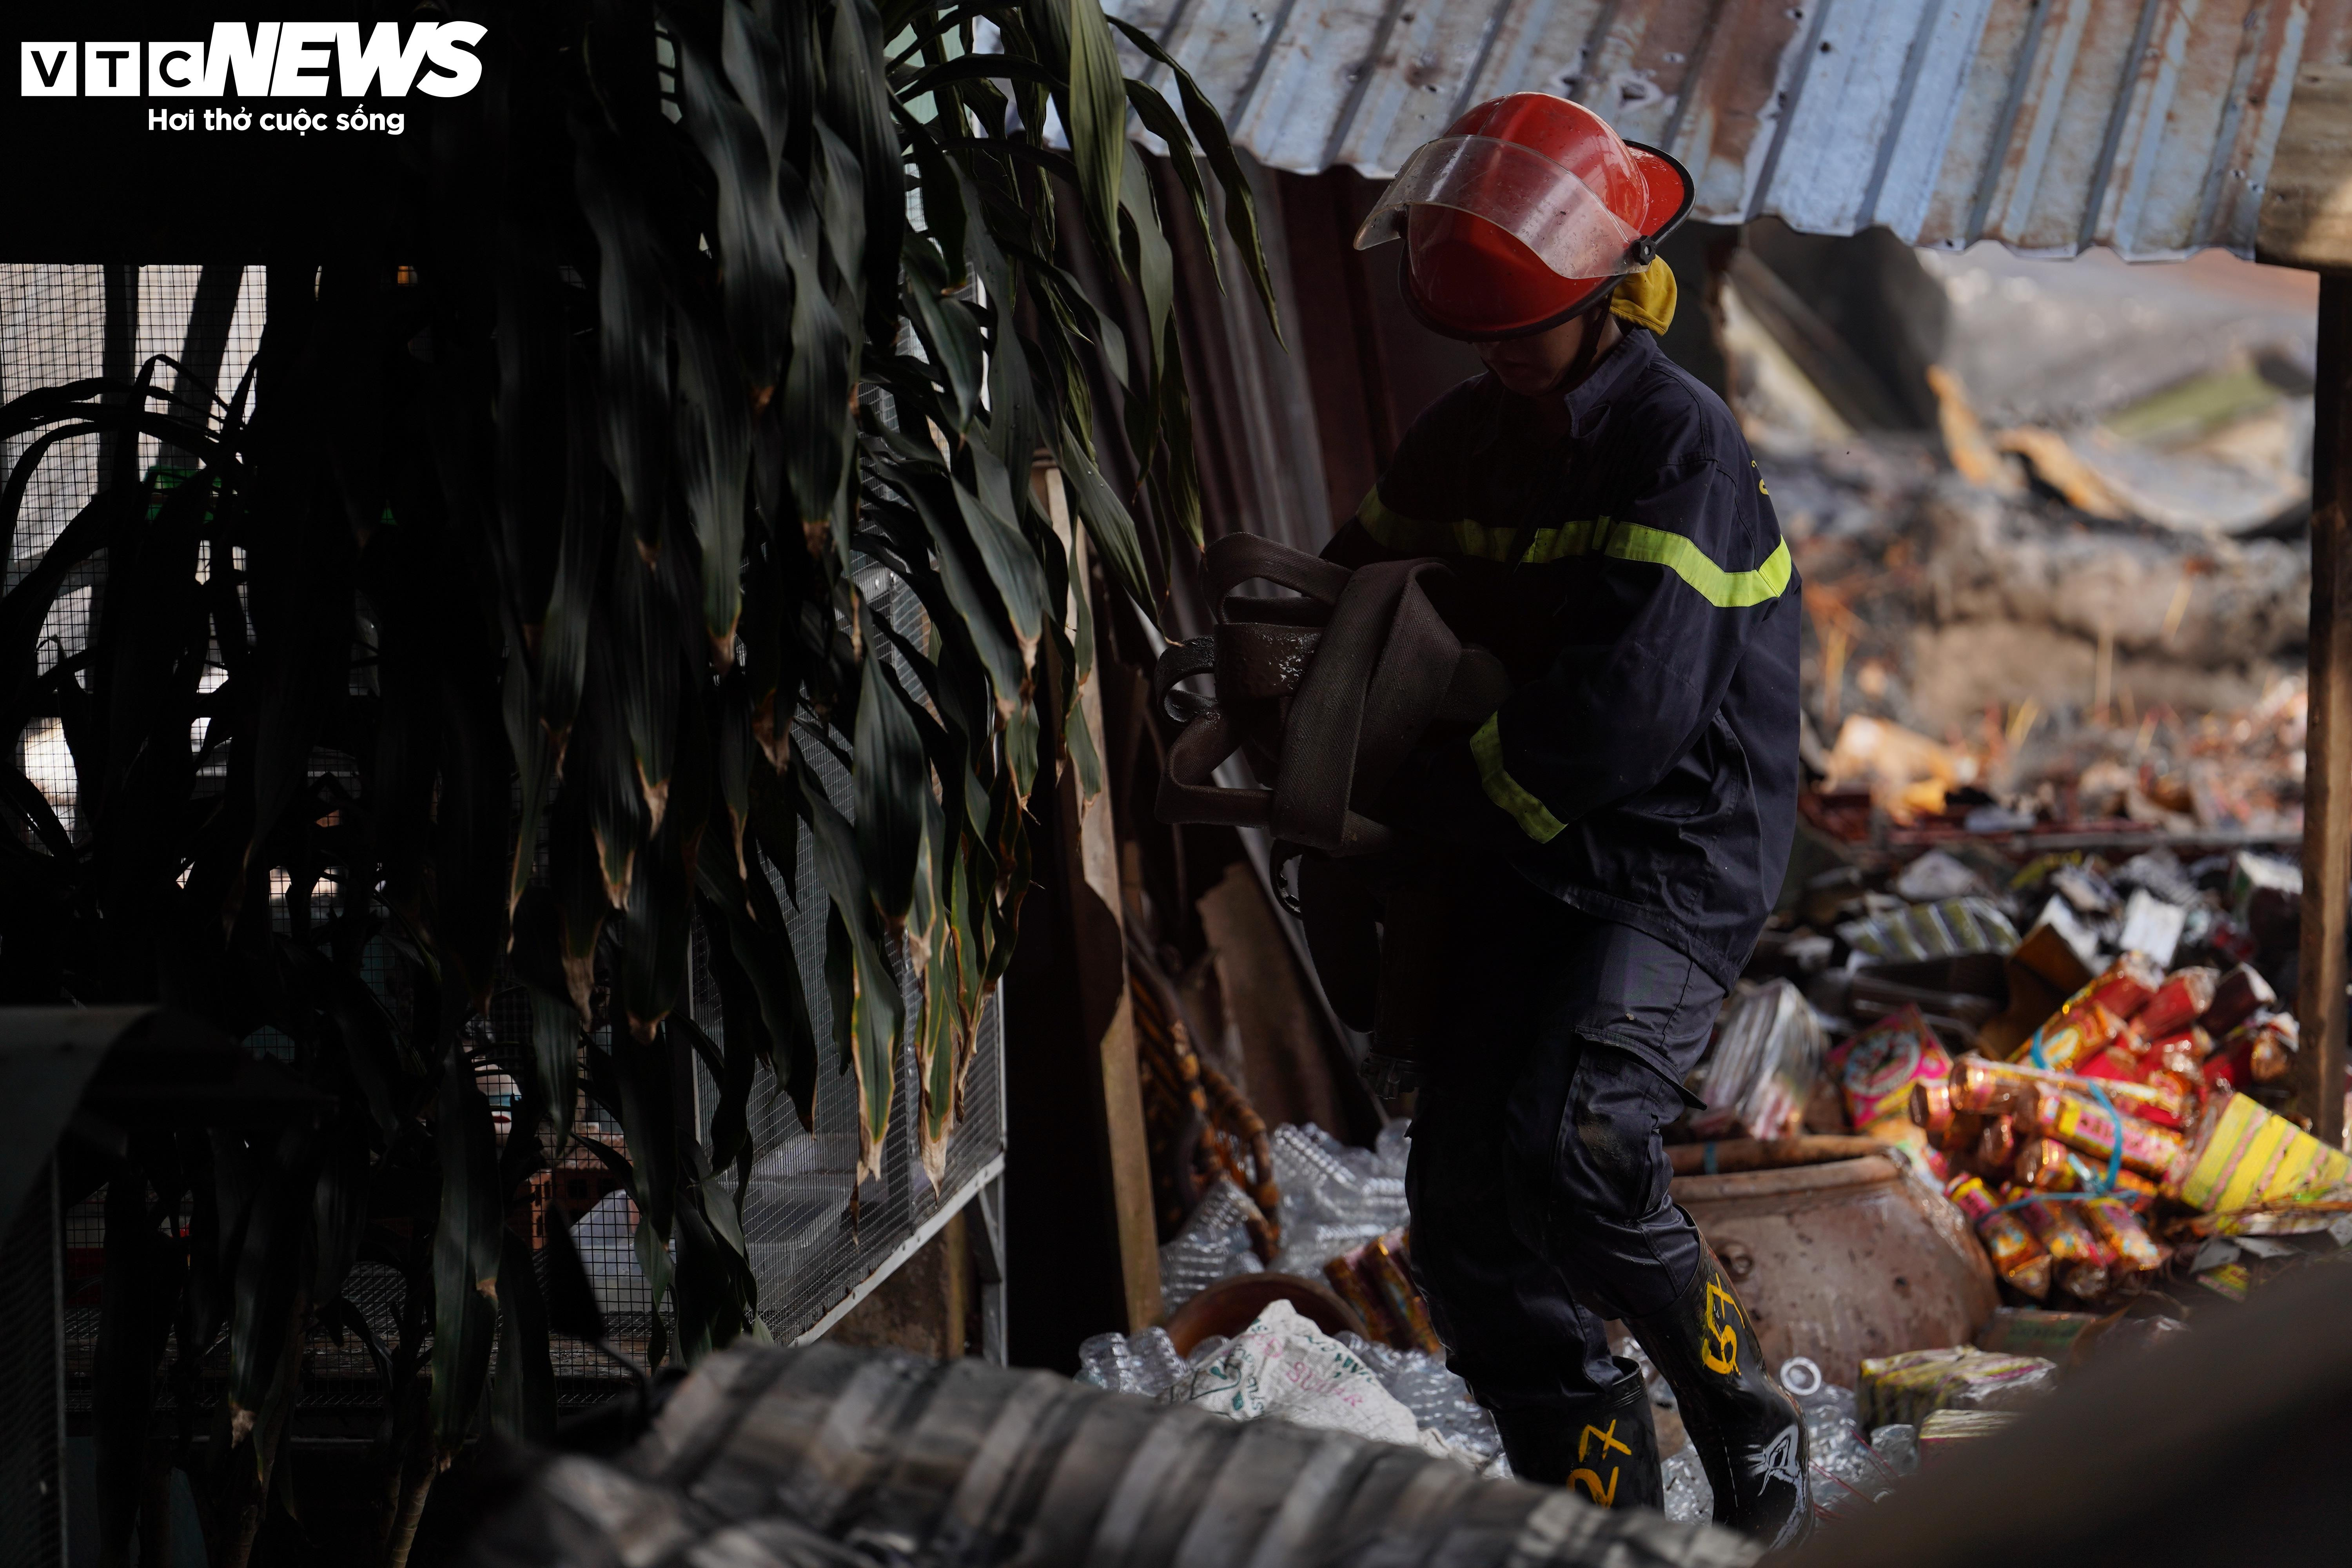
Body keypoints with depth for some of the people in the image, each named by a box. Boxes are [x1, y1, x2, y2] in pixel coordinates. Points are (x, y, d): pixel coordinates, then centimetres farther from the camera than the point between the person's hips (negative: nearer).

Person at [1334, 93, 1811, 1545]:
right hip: (1518, 866, 8)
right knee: (1468, 1220, 0)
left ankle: (1763, 1455, -8)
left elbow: (1632, 706, -24)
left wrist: (1428, 796, -15)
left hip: (1674, 866, -8)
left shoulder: (1680, 445, -14)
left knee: (1567, 1151, -27)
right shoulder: (1468, 434, 10)